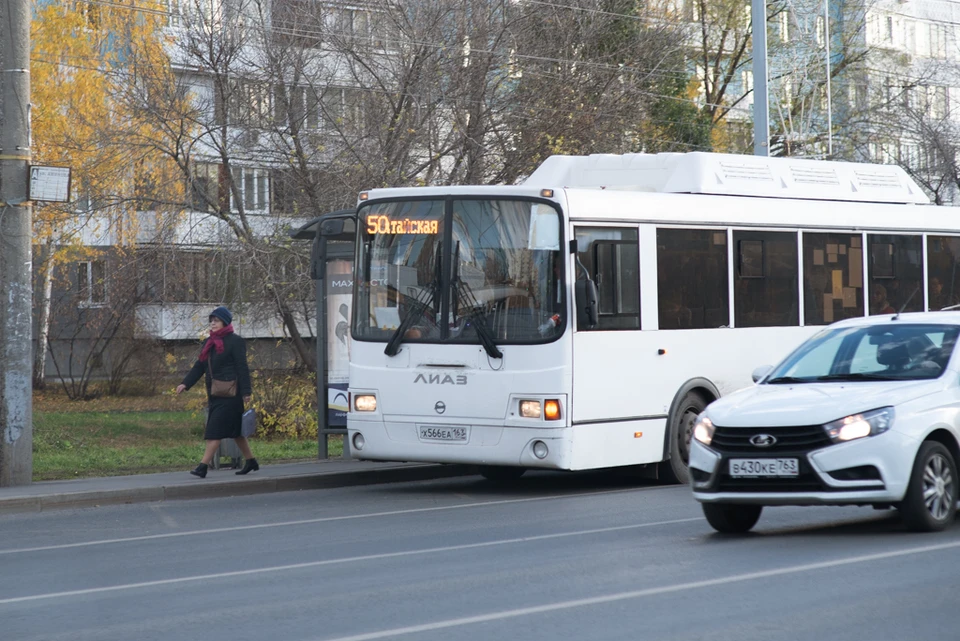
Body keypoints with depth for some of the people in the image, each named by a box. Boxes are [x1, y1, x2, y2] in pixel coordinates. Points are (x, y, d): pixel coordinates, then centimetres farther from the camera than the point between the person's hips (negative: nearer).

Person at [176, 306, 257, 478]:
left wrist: (246, 392, -16)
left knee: (215, 430, -12)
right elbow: (199, 366, 16)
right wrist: (185, 383, 4)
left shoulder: (235, 341, -8)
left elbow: (242, 368, -11)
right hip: (214, 394, 8)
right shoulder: (209, 343, 15)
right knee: (235, 431, 13)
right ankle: (251, 462, 24)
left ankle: (203, 467, -14)